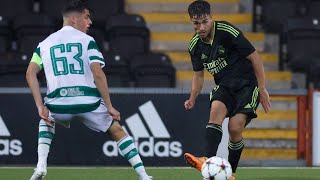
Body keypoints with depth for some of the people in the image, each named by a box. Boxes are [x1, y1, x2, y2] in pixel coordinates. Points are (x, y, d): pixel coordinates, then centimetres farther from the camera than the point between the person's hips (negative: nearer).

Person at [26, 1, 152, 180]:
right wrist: (109, 107, -4)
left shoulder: (45, 43, 16)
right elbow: (97, 73, -7)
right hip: (88, 102, -2)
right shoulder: (87, 40, 6)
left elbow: (31, 72, 2)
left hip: (58, 104, 2)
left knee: (46, 121, 36)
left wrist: (40, 106, 2)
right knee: (117, 130, 20)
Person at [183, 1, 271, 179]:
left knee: (235, 127, -20)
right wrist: (193, 99, 0)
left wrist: (262, 89, -13)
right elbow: (199, 74, 15)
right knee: (216, 109, -28)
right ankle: (208, 161, -43)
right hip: (224, 86, 4)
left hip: (247, 84, -4)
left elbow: (254, 57, -14)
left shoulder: (228, 32, -19)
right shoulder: (195, 45, 0)